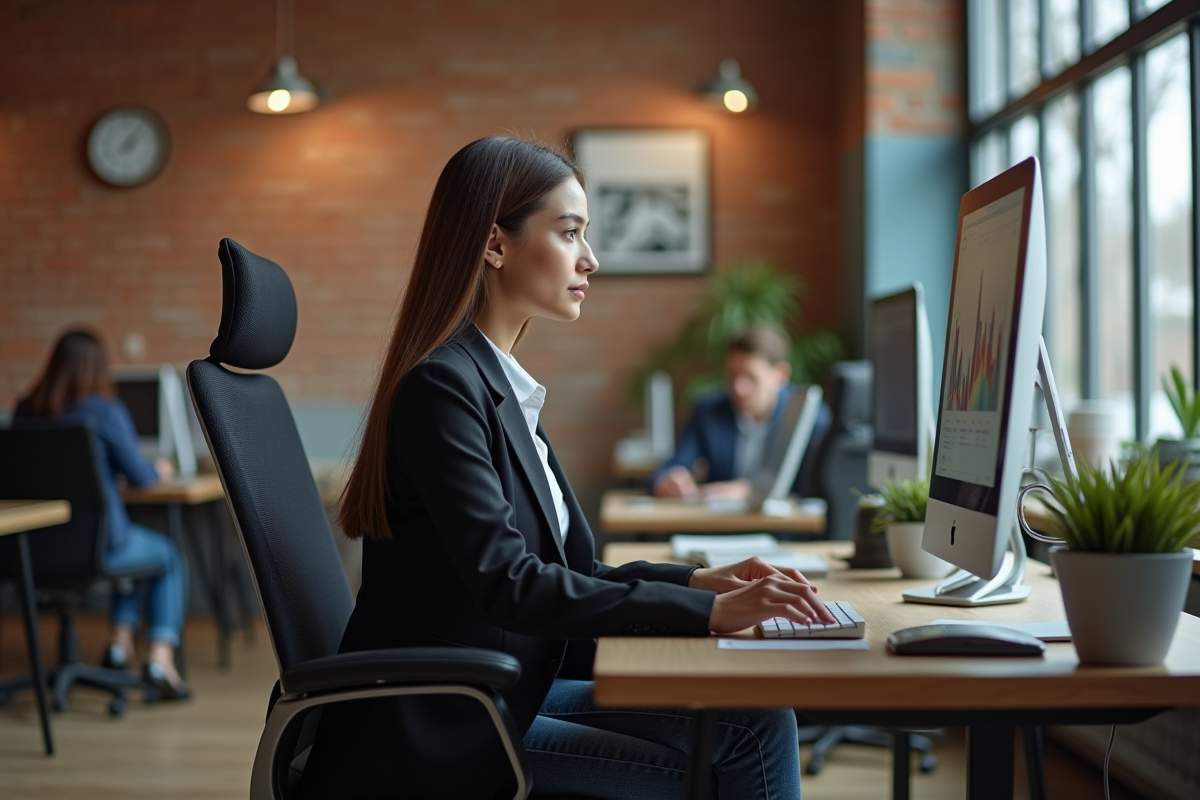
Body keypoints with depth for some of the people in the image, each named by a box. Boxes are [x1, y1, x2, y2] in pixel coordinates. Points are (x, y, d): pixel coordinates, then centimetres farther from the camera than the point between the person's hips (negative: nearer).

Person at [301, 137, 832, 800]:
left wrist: (700, 580, 2)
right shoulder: (443, 386, -14)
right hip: (437, 736, -8)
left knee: (758, 725, -8)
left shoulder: (499, 385, 15)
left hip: (506, 690, 8)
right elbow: (507, 586, -23)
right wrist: (707, 612, -22)